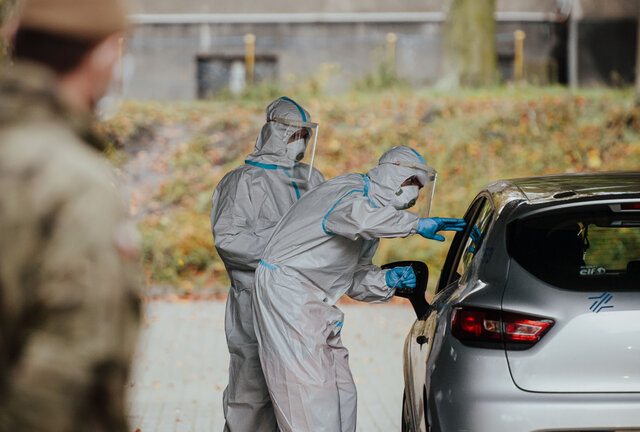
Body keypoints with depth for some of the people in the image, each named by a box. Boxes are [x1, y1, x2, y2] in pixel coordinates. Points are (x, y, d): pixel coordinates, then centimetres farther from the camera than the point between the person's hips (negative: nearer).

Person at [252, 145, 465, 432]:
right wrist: (416, 224, -35)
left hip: (314, 303, 10)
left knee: (340, 389, 6)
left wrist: (387, 280, -4)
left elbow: (353, 279, 16)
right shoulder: (349, 190, -14)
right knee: (312, 388, -14)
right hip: (287, 292, -10)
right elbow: (359, 217, -41)